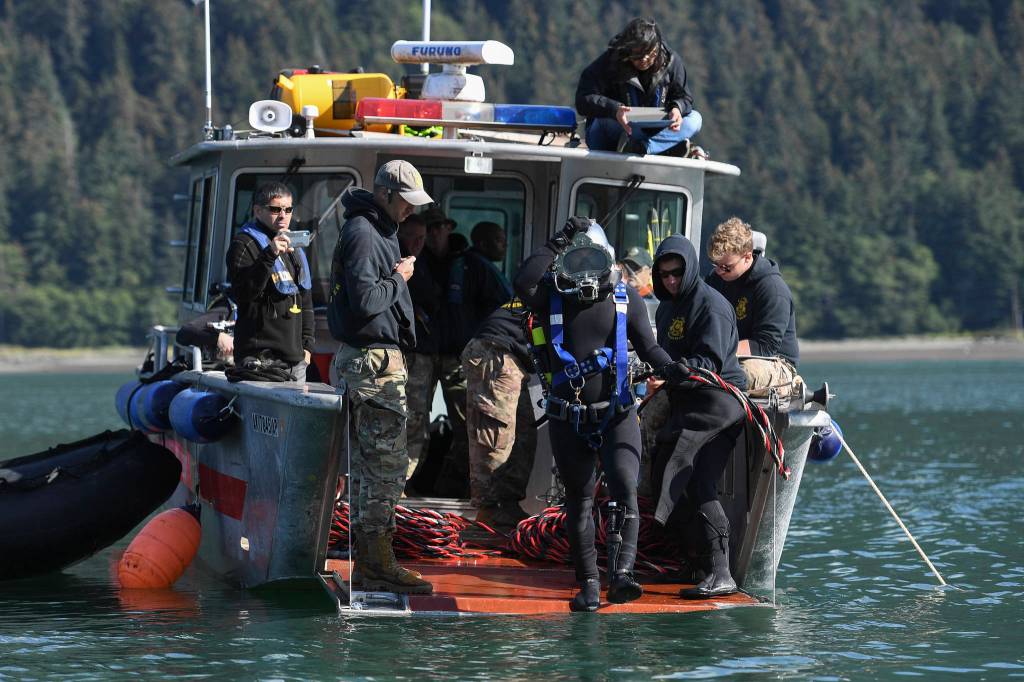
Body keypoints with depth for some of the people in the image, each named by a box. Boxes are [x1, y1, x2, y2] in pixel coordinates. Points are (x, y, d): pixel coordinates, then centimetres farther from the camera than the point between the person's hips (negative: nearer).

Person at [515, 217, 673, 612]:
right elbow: (524, 284, -20)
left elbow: (647, 346, 3)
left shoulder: (625, 299, 4)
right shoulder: (552, 297, 0)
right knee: (579, 500, 6)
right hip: (568, 417, 0)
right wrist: (559, 243, -16)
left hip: (617, 414, 0)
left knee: (624, 489, -18)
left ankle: (621, 572, -27)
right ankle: (588, 584, 12)